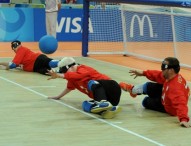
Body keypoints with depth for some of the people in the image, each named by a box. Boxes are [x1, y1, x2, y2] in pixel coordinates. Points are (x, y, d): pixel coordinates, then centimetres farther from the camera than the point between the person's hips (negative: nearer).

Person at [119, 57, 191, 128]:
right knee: (148, 86, 14)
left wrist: (183, 119, -67)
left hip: (168, 108, -7)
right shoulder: (171, 76, -19)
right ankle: (132, 89, 49)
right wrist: (143, 73, -7)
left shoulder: (176, 87, -45)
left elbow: (180, 103, -54)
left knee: (146, 101, 11)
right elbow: (159, 75, -4)